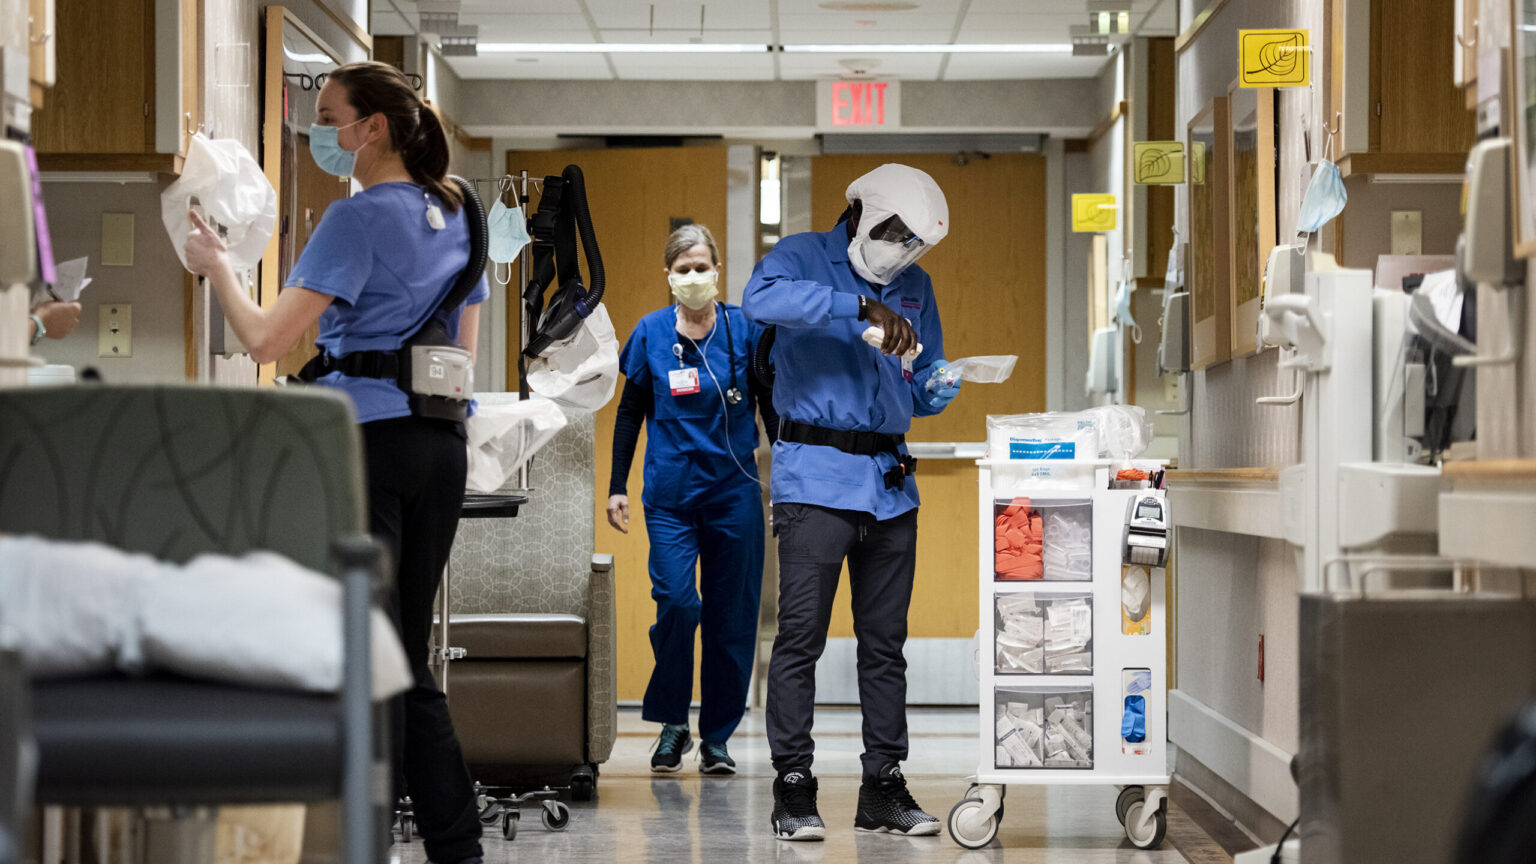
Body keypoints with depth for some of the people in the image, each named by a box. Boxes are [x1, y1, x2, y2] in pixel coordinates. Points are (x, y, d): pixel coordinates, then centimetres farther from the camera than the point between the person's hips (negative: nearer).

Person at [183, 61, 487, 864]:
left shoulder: (359, 218, -11)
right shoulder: (456, 217, 13)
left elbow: (266, 338, -14)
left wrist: (216, 265, 0)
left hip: (367, 441, -8)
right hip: (441, 444, 8)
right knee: (409, 661, 12)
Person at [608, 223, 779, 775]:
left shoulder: (745, 330, 1)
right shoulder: (651, 333, 2)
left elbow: (772, 408, 9)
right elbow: (629, 413, 11)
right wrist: (617, 487, 9)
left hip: (734, 491, 1)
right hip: (670, 493, 0)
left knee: (731, 615, 2)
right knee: (676, 601, -14)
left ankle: (717, 738, 14)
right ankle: (671, 723, 6)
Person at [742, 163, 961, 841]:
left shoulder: (914, 285, 18)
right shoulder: (803, 257, 0)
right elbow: (761, 298, -25)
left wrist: (938, 387, -3)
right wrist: (863, 308, -30)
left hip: (890, 480, 6)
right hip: (815, 475, -6)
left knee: (886, 641, 7)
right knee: (801, 634, -7)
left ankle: (883, 785, 12)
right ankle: (793, 788, -1)